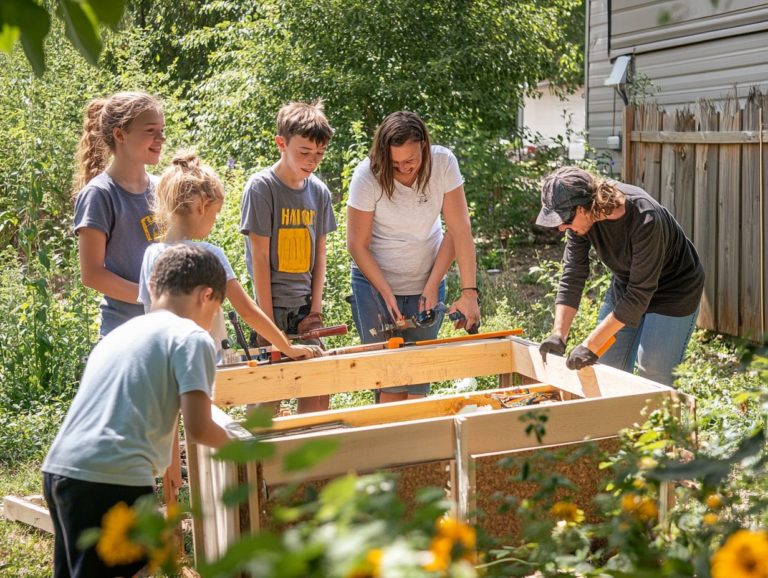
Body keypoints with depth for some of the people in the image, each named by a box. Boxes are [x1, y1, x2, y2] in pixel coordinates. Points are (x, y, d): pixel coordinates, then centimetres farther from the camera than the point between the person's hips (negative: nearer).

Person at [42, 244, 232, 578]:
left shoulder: (120, 333, 24)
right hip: (113, 479, -8)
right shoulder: (191, 337, 0)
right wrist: (231, 445, 13)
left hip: (58, 469, 8)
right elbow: (198, 429, -7)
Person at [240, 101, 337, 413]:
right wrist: (267, 320, -13)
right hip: (273, 305, -5)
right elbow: (259, 256, -11)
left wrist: (316, 310, 1)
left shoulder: (319, 191, 6)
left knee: (319, 390, 5)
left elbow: (319, 255, 9)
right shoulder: (261, 187, -10)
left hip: (304, 306, 5)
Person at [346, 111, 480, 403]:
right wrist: (387, 295, -17)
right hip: (375, 280, -2)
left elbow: (458, 231, -15)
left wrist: (469, 292, -20)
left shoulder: (443, 163, -16)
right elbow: (357, 245, -13)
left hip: (427, 279, 2)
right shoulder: (367, 176, -20)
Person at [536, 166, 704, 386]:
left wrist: (591, 345, -34)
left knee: (652, 375, -10)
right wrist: (559, 334, -23)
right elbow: (572, 276, -14)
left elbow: (639, 295, -34)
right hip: (625, 284, 6)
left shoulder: (645, 220, -37)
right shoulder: (582, 215, -20)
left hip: (674, 291, -6)